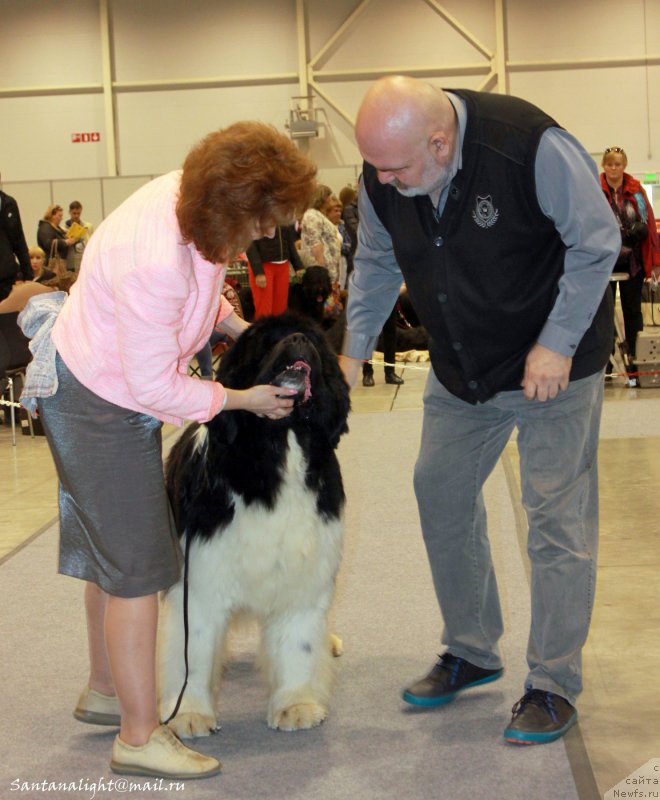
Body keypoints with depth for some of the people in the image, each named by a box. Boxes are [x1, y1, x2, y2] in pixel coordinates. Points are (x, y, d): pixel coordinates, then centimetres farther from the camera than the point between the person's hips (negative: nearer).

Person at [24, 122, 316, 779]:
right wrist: (243, 399, -17)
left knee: (112, 554, 20)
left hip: (111, 387, 10)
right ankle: (140, 737, 5)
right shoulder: (155, 263, -37)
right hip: (98, 402, -10)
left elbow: (200, 287, 12)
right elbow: (156, 389, -28)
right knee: (137, 565, -5)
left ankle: (104, 692, 36)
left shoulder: (189, 194, -10)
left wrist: (241, 331, -2)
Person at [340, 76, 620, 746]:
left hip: (552, 363, -6)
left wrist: (557, 345, -19)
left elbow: (596, 243, -17)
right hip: (460, 368, 6)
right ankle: (471, 652, 28)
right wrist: (352, 351, -2)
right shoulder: (382, 176, -10)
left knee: (557, 518, -3)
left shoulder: (532, 148, -28)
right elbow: (376, 265, 7)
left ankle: (554, 685, 10)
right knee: (440, 497, 10)